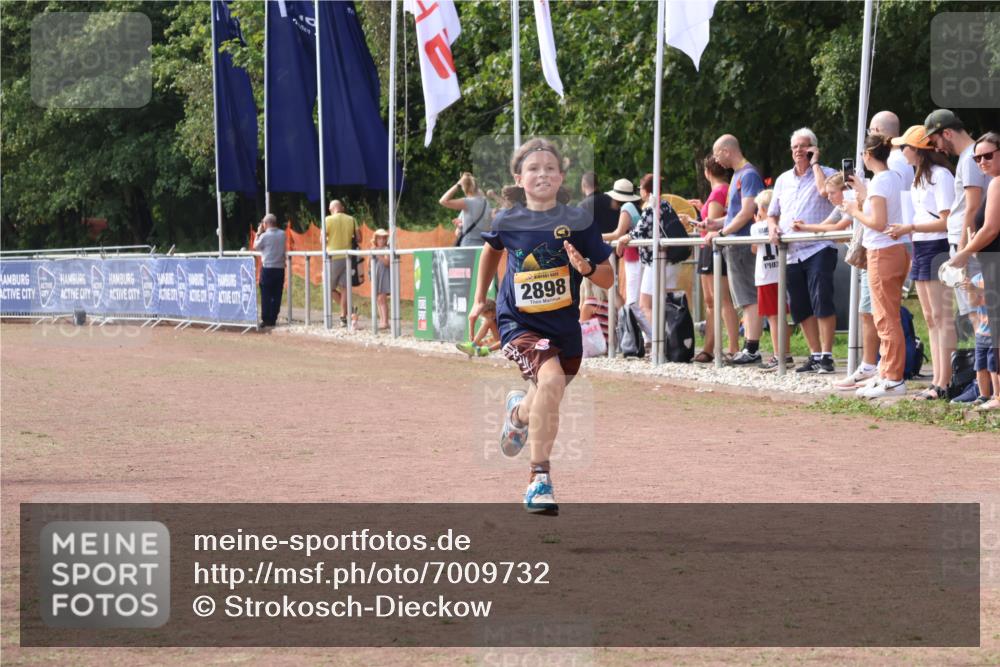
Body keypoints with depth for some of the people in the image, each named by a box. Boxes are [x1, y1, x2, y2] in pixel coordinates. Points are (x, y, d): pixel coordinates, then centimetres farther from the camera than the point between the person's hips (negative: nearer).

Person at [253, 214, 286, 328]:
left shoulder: (265, 236, -11)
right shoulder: (282, 234, 4)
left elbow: (255, 246, 3)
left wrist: (258, 233, 11)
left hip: (268, 268, -5)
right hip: (280, 268, 5)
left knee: (266, 296, 1)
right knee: (276, 295, 8)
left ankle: (266, 319, -1)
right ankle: (273, 318, 9)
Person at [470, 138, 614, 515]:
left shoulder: (578, 222, -7)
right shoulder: (508, 222, -4)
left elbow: (607, 279, -3)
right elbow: (492, 250, 21)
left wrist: (586, 267, -24)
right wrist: (480, 299, 23)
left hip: (565, 327, 2)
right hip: (519, 323, -2)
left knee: (545, 407, 13)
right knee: (551, 378, -29)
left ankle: (519, 411, 52)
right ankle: (539, 478, -22)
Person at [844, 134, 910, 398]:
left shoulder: (879, 181, -15)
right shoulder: (895, 178, 11)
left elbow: (879, 222, -21)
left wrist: (856, 212, -6)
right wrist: (863, 193, 26)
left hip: (883, 252, -9)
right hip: (898, 250, 10)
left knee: (886, 319, -6)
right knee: (887, 318, 17)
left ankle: (893, 380, -5)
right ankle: (887, 373, 23)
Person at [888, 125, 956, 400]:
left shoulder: (940, 175, -12)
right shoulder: (920, 177, 17)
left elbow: (946, 221, -17)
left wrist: (910, 228, -15)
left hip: (938, 249, -10)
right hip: (921, 249, 10)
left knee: (943, 317, -9)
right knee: (930, 318, 9)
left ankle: (944, 383, -11)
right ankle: (937, 381, 12)